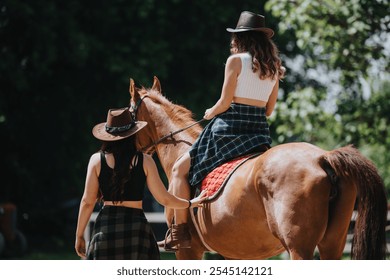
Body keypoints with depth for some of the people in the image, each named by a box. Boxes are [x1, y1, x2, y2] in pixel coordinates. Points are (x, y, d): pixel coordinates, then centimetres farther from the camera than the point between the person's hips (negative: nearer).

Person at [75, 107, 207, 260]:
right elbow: (164, 199, 5)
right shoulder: (144, 161, 1)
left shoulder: (97, 160, 1)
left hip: (105, 225, 0)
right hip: (136, 225, 0)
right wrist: (190, 203, 23)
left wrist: (79, 235, 9)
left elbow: (87, 201, 0)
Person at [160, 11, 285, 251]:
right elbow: (269, 110, 14)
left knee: (180, 170, 3)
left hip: (229, 129, -6)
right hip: (260, 131, 6)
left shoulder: (236, 61, -8)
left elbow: (225, 103, -9)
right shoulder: (273, 67, 11)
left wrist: (210, 113, 10)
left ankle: (180, 233, -4)